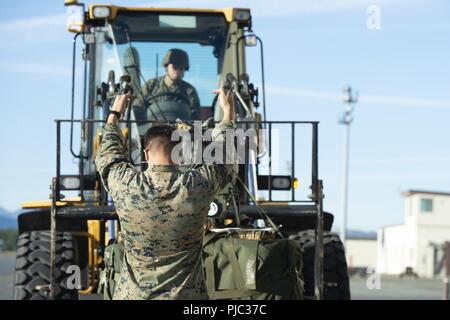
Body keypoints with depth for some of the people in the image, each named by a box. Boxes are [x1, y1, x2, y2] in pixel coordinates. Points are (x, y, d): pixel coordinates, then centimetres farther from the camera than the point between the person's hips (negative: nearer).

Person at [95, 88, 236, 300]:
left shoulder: (126, 186, -13)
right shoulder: (199, 185, -13)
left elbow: (107, 156, 11)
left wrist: (114, 114, 26)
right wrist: (228, 112, 23)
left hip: (132, 294, 1)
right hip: (187, 294, -1)